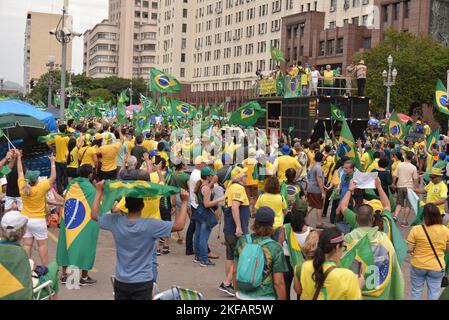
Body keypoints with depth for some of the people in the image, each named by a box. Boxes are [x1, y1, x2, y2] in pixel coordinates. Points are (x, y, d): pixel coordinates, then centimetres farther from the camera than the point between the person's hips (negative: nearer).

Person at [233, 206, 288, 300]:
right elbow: (278, 283, -15)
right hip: (266, 297, -3)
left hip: (243, 295, 4)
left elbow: (235, 271, 5)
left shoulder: (242, 241, -5)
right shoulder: (275, 248, -16)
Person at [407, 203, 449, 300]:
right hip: (437, 267, 1)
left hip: (418, 266, -1)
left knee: (416, 292, 17)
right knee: (434, 295, 12)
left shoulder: (416, 229, -16)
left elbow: (409, 249, -12)